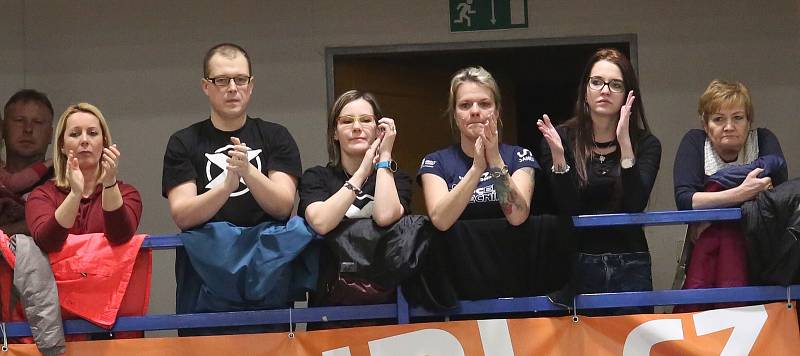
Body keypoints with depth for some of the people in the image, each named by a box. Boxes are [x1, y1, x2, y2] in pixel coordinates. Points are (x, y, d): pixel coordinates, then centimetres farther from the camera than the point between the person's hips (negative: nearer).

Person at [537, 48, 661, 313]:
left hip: (629, 264, 1)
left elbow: (635, 205, -13)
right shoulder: (560, 139, 0)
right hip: (577, 264, 0)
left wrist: (624, 143, -21)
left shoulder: (646, 144, 2)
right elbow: (567, 209, -7)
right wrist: (558, 157, -22)